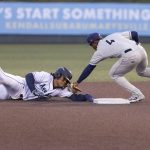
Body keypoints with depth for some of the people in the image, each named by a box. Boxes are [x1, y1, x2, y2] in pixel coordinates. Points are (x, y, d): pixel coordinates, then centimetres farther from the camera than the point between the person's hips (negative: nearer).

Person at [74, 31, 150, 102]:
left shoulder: (99, 51, 13)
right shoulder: (114, 35, 25)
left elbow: (89, 68, 17)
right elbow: (134, 33, 19)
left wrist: (77, 82, 24)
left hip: (129, 56, -7)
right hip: (141, 50, 7)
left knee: (114, 74, 17)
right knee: (142, 71, 36)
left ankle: (137, 94, 8)